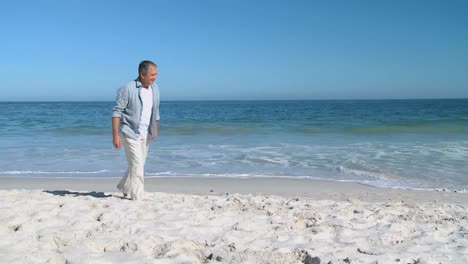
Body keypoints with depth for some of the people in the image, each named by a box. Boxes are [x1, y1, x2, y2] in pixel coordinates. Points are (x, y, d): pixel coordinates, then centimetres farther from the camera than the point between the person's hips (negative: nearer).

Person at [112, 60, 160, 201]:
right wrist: (115, 136, -17)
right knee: (137, 165, -6)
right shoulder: (128, 89, -15)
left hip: (145, 134, 7)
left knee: (138, 165, 15)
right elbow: (116, 112, -14)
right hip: (130, 133, -7)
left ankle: (124, 188, 36)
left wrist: (155, 130, 14)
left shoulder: (154, 89, 4)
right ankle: (138, 197, 4)